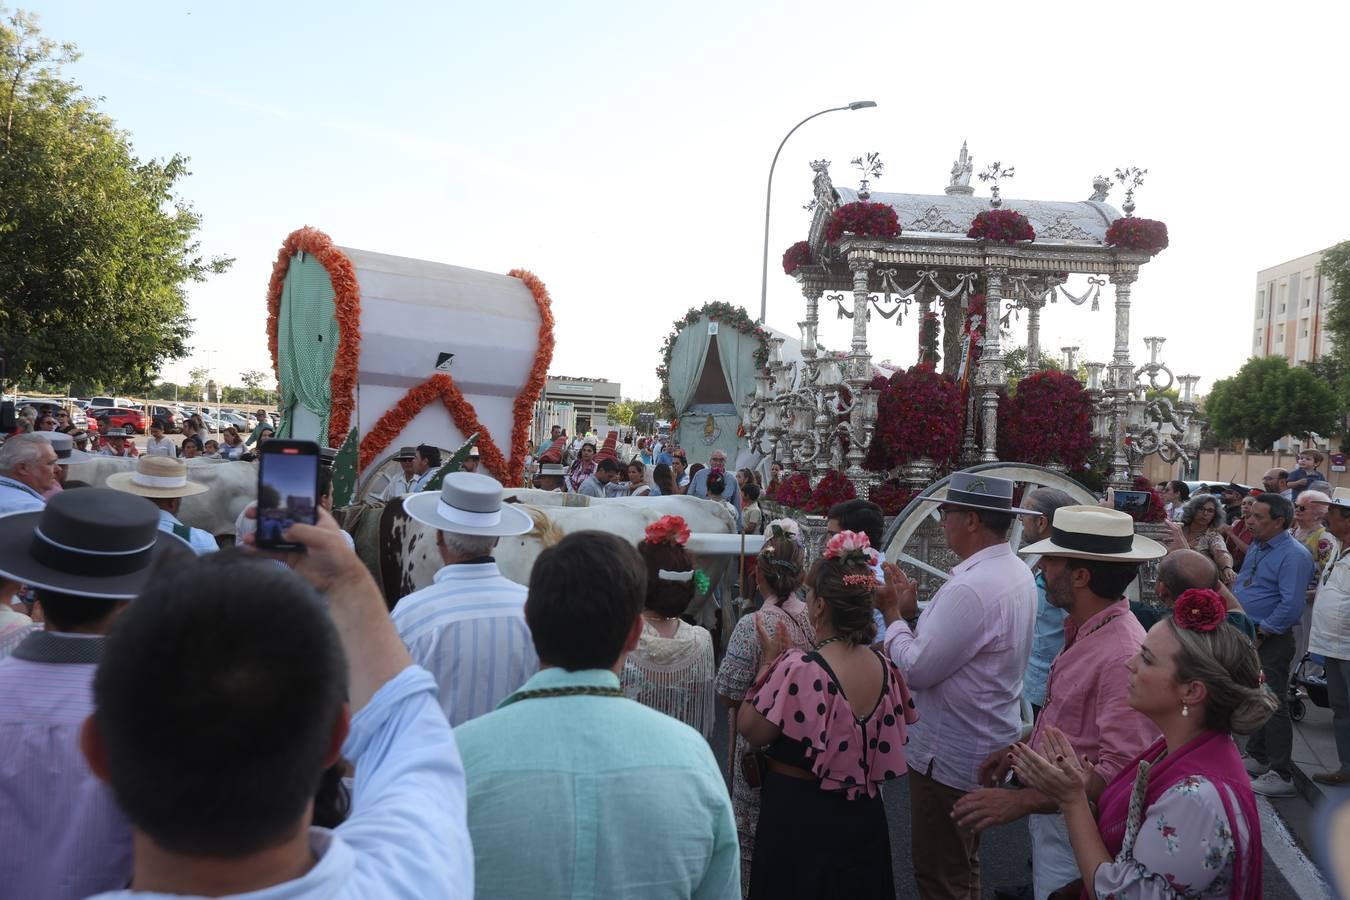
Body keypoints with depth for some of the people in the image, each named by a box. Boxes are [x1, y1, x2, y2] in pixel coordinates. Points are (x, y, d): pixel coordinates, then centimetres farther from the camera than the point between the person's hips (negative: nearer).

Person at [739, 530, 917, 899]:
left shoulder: (799, 670, -27)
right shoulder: (884, 667, -6)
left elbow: (750, 730, -17)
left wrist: (769, 663, -8)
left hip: (800, 817, -5)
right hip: (863, 816, 6)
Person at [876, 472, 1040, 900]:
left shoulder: (971, 588, -29)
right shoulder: (1016, 571, 4)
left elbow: (916, 669, -26)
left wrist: (893, 614, -12)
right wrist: (911, 611, 0)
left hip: (950, 756, -10)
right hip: (985, 746, 10)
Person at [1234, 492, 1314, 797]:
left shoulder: (1293, 555, -18)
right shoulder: (1256, 546, 11)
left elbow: (1291, 605, -25)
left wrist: (1260, 634, -18)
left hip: (1271, 642, -9)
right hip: (1248, 636, 9)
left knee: (1272, 706, -4)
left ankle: (1281, 775, 4)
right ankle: (1256, 757, 32)